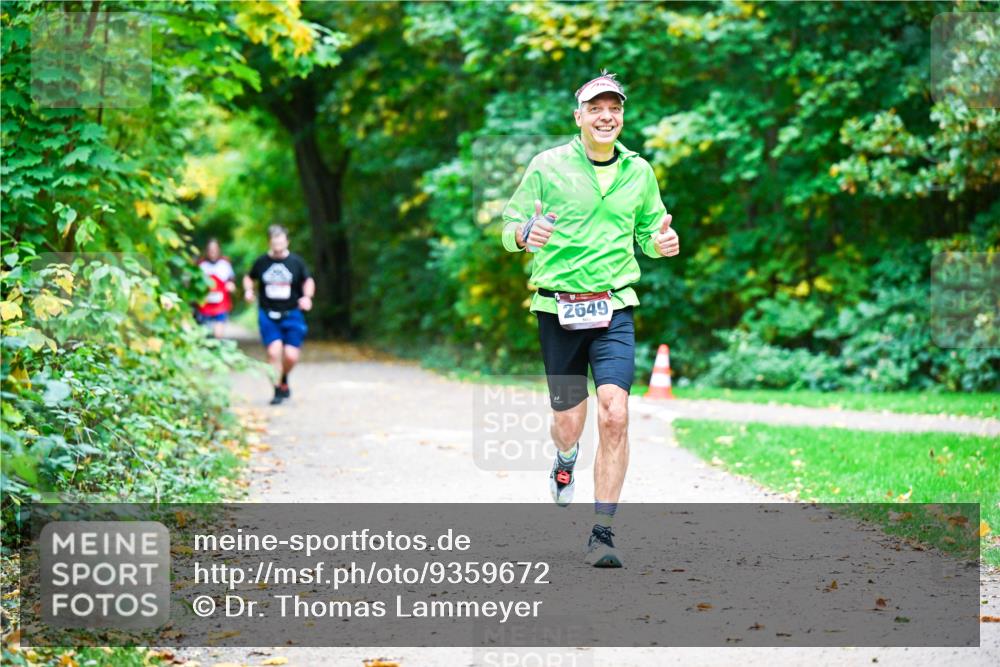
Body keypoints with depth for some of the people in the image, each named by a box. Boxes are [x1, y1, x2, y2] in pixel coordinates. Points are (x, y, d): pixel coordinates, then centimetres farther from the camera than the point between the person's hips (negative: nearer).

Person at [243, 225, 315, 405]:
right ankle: (278, 390, 1)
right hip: (268, 315, 0)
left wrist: (307, 297, -7)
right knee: (274, 351, -15)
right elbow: (249, 278, 17)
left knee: (291, 356, -6)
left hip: (292, 314, 0)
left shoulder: (296, 262, -2)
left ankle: (284, 380, 27)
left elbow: (308, 281, 10)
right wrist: (248, 290, -2)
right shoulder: (262, 262, 1)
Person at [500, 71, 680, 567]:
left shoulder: (639, 172, 8)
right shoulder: (547, 166, -1)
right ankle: (565, 462, 43)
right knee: (567, 425, 3)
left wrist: (662, 243, -5)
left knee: (614, 417, -14)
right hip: (557, 309, -1)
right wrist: (524, 234, -23)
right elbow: (509, 228, 2)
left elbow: (649, 233, 19)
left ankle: (602, 533, -5)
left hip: (614, 309, 1)